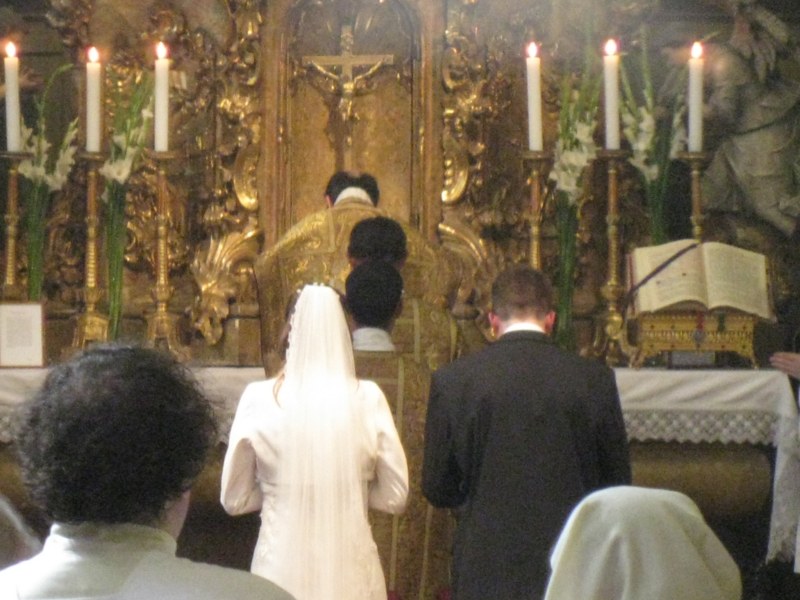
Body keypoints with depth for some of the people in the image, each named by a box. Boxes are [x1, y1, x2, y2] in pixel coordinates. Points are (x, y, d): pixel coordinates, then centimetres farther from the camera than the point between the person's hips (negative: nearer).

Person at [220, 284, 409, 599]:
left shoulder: (259, 398, -6)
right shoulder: (368, 399, -6)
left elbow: (234, 499, 1)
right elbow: (394, 496, 0)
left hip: (282, 569, 0)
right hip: (351, 570, 0)